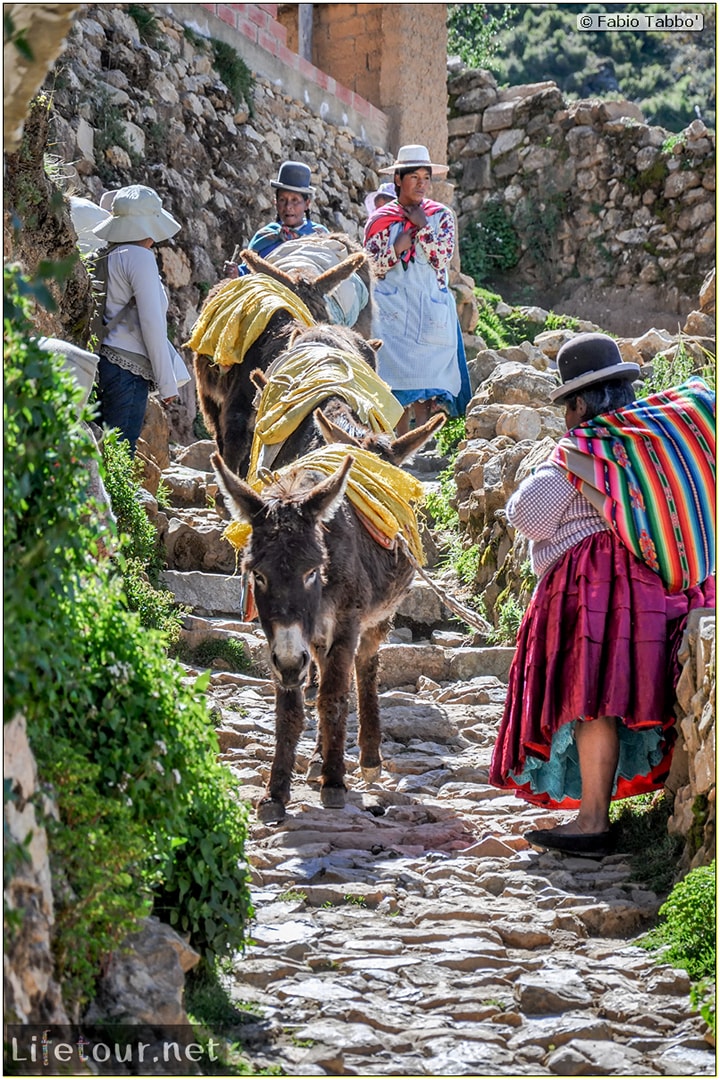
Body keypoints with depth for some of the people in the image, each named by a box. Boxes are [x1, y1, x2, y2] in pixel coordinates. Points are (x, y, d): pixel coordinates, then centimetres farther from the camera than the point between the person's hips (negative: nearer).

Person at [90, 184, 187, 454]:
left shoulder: (109, 256, 15)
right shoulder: (140, 257, -9)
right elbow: (152, 323, -13)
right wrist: (167, 383, -8)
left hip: (103, 362, 8)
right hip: (128, 367, -8)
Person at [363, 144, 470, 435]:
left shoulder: (441, 215, 7)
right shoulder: (381, 219, 6)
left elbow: (443, 258, -6)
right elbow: (375, 266, -3)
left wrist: (422, 225, -9)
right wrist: (405, 235, -11)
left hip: (430, 311, 0)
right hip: (394, 311, 0)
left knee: (425, 383, -7)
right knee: (398, 386, -6)